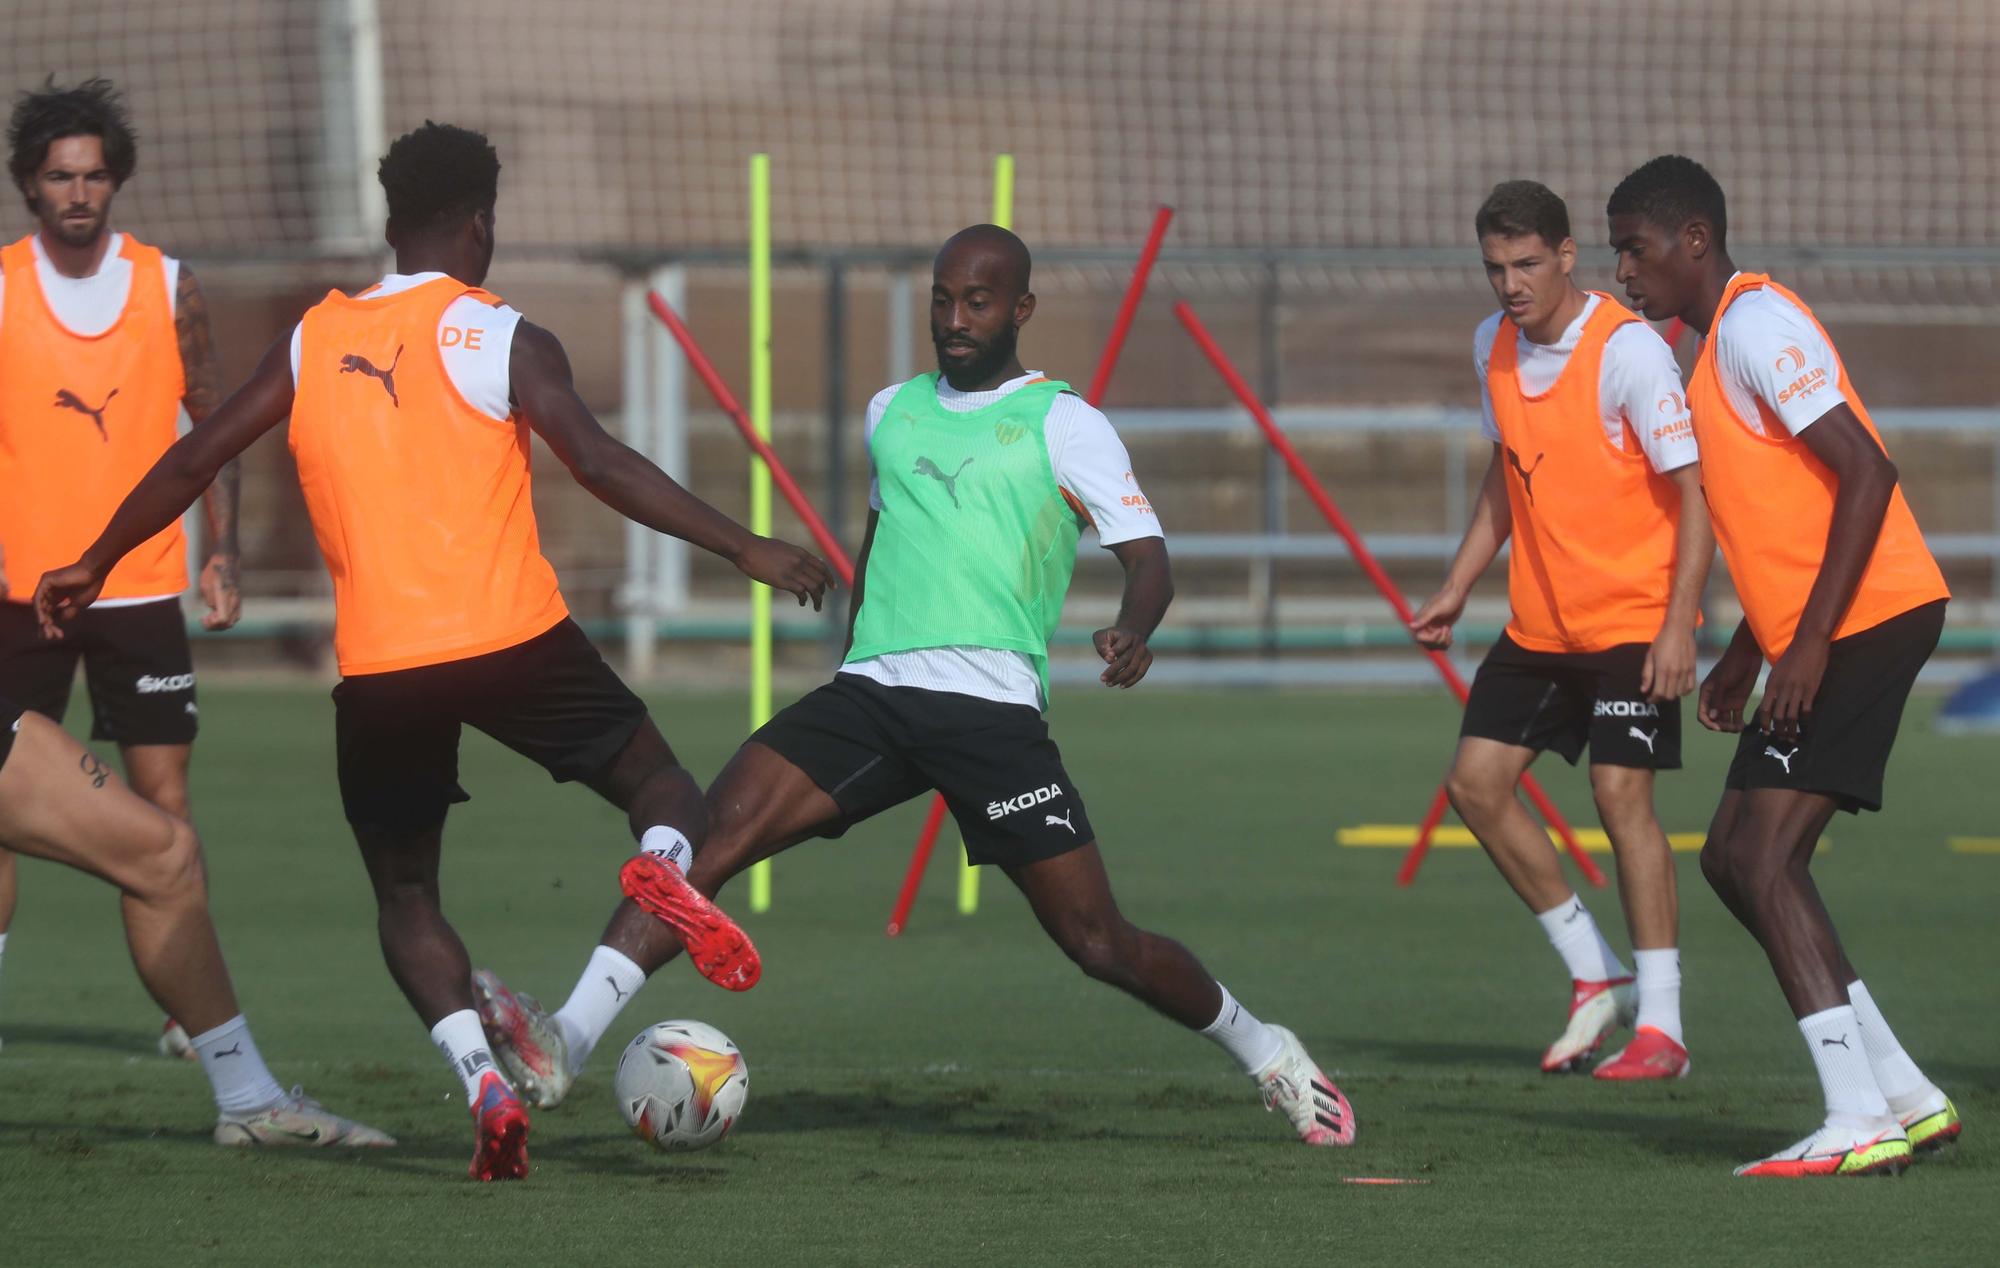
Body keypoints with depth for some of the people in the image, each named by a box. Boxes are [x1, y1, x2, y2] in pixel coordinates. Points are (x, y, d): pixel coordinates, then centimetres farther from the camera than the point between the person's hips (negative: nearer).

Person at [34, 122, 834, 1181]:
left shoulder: (313, 341, 11)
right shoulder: (503, 339, -1)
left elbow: (191, 464, 15)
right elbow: (600, 466, -13)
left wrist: (92, 568, 28)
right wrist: (745, 549, -11)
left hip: (376, 666, 3)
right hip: (512, 638, -3)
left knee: (404, 894, 17)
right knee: (662, 786, 14)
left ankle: (481, 1077, -9)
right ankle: (666, 864, -24)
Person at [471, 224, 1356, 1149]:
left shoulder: (1060, 423, 3)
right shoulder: (892, 411, 19)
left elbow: (1146, 557, -4)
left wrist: (1133, 630, -26)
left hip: (992, 707, -4)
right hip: (871, 691, 4)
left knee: (1098, 942, -6)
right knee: (713, 830, -18)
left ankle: (1267, 1056, 21)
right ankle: (563, 1046, -27)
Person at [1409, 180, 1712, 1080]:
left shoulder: (1627, 350, -18)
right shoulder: (1492, 347, 4)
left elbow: (1694, 491, -19)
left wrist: (1679, 625, -26)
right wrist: (1456, 589, 14)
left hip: (1632, 619, -8)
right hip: (1539, 623, 8)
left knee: (1621, 792, -14)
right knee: (1476, 782, 3)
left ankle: (1660, 1026, -9)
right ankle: (1595, 978, 15)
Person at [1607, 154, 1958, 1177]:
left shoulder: (1757, 325, -12)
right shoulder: (1722, 342, 20)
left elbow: (1865, 474, -21)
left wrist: (1808, 646, -23)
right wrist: (1745, 659, 23)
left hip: (1866, 621, -10)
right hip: (1817, 639, 10)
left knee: (1763, 862, -14)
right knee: (1732, 859, 10)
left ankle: (1858, 1121, -15)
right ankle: (1903, 1095, 10)